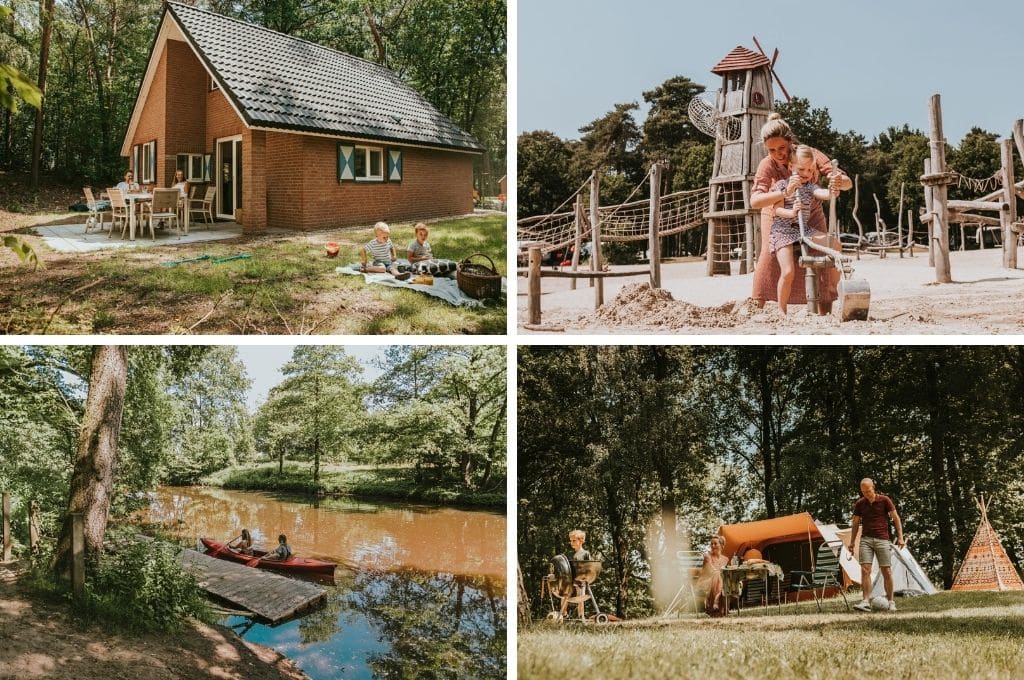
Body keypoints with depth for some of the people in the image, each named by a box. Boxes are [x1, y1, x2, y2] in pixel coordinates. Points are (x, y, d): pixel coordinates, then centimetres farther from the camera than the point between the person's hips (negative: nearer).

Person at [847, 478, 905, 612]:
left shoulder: (884, 500, -3)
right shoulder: (859, 504, 5)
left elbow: (896, 518, 1)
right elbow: (855, 524, 14)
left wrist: (900, 537, -5)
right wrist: (852, 542, 13)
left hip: (882, 540, -2)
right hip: (866, 539, 2)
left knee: (887, 571, 0)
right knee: (865, 570, -11)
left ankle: (891, 601, 14)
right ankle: (866, 602, -14)